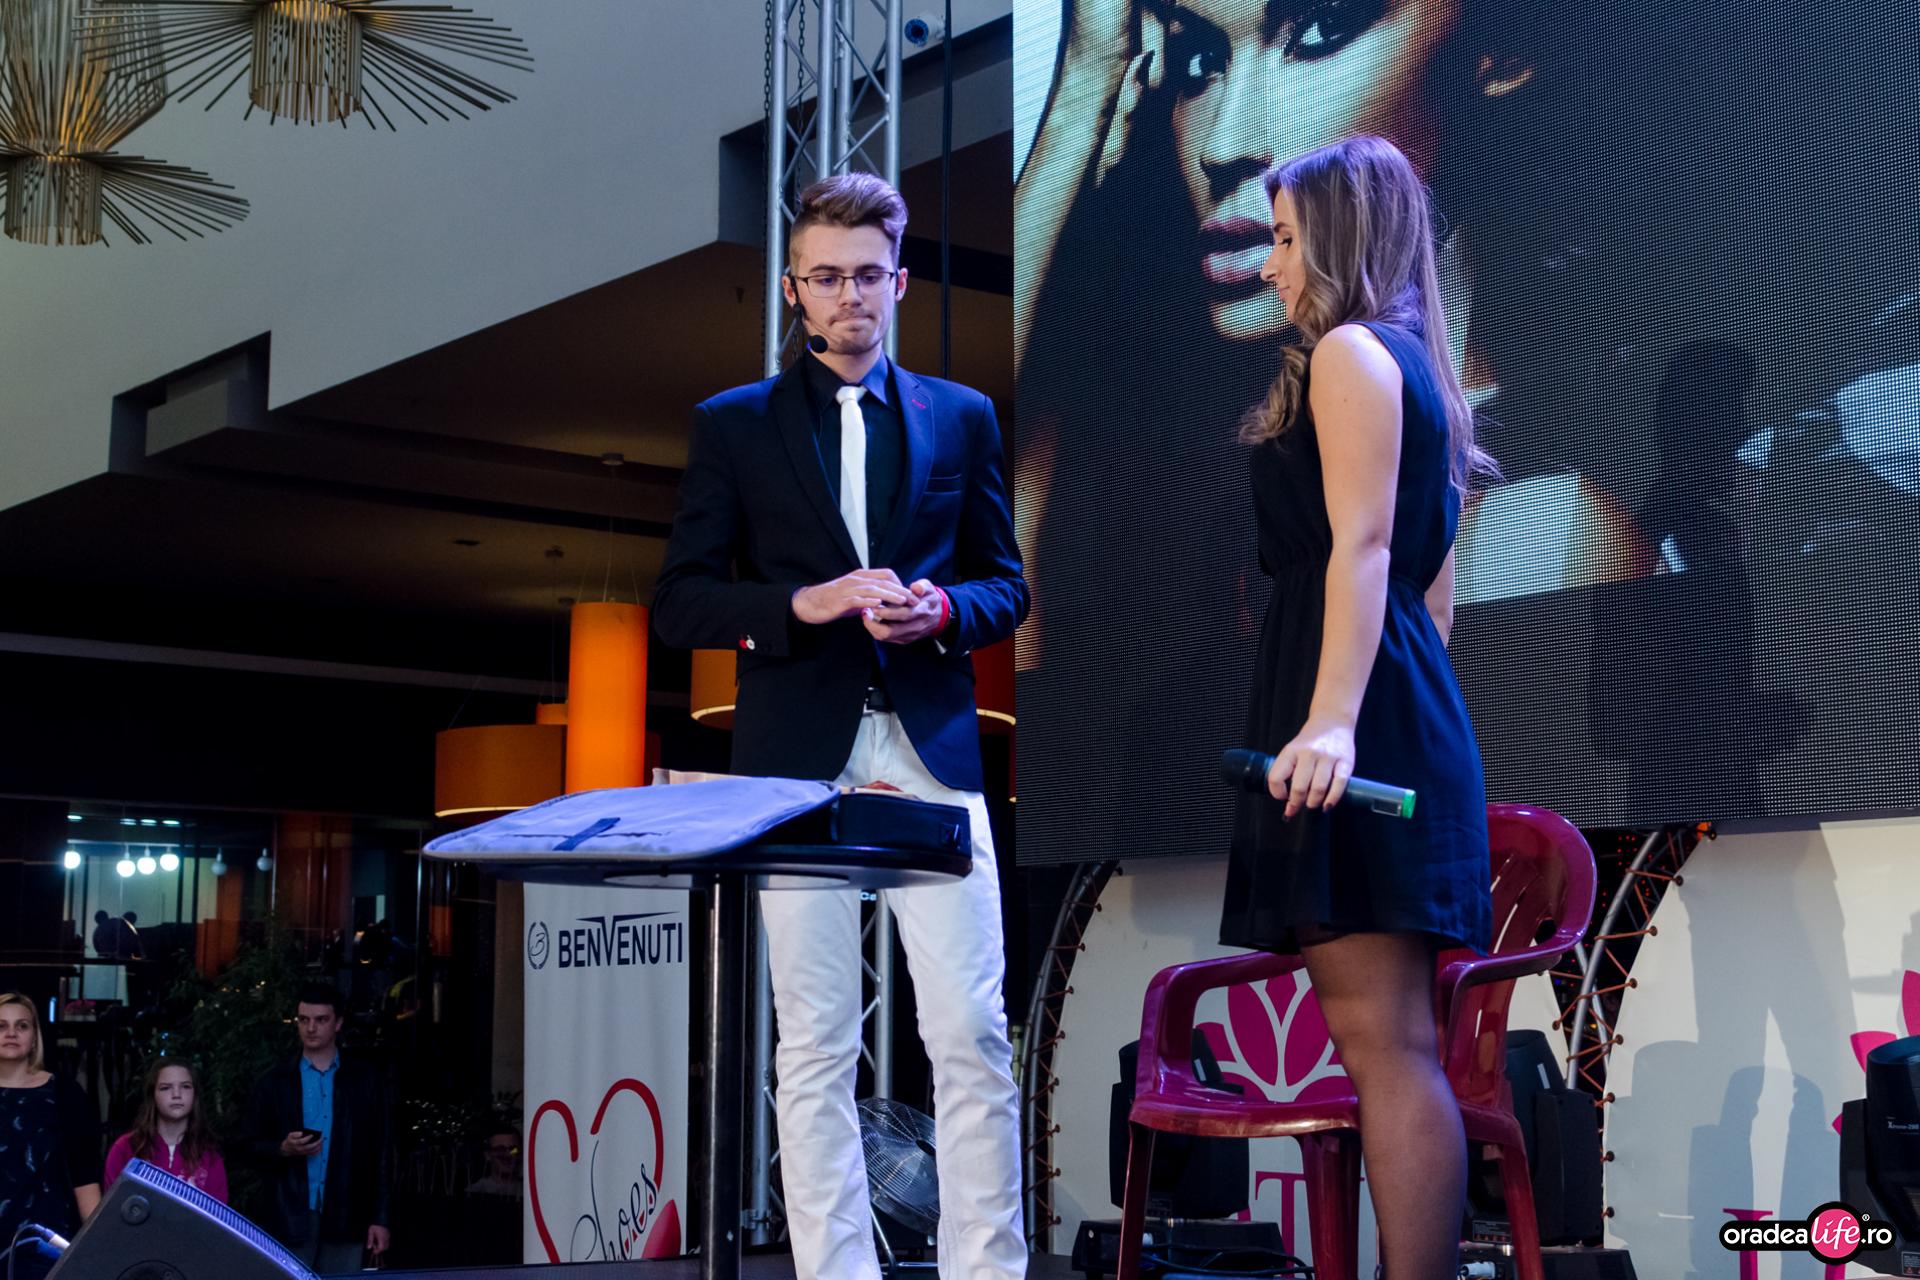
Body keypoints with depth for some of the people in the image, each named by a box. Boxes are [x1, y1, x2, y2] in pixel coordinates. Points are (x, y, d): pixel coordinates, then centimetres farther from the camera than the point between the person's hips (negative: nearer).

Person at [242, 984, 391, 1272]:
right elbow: (253, 1147, 9)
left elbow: (379, 1154, 7)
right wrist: (283, 1149, -13)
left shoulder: (365, 1082, 8)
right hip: (290, 1218, 0)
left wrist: (379, 1218, 1)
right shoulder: (272, 1084, 9)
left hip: (345, 1219, 0)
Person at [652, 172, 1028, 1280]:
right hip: (799, 760, -1)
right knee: (817, 1047, 2)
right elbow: (681, 605, 5)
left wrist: (941, 609, -7)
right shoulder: (734, 424, 9)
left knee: (973, 1037, -3)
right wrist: (803, 603, -11)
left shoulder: (962, 417, 13)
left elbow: (1006, 584, 15)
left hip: (932, 750, 1)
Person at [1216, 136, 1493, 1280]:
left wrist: (1332, 718, -26)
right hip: (1407, 706, 10)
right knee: (1391, 1037, 8)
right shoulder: (1411, 364, 23)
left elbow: (1362, 544, -17)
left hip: (1355, 722, -10)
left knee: (1385, 1039, -13)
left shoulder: (1349, 351, -5)